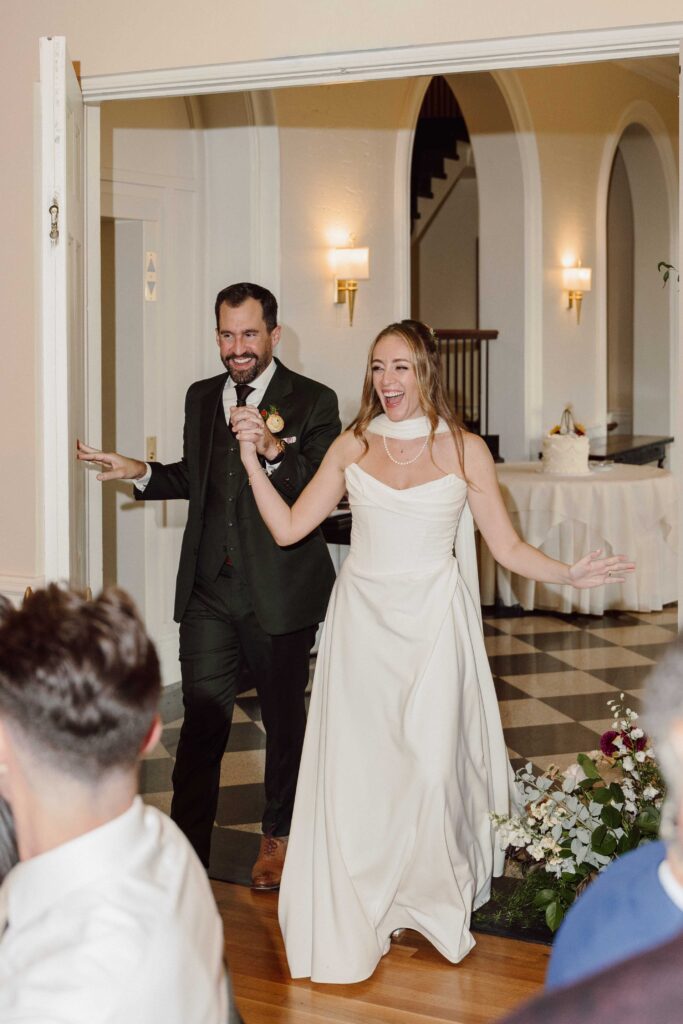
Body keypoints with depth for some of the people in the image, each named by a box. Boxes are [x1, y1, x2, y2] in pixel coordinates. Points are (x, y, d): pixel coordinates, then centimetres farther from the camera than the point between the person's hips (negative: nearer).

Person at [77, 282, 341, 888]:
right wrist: (142, 473, 6)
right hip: (210, 592, 3)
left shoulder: (313, 402, -7)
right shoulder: (201, 399, 10)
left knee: (284, 719, 14)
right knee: (202, 722, 0)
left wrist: (275, 451, -32)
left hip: (280, 592, -3)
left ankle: (278, 838, 33)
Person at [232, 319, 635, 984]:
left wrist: (569, 575, -13)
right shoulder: (351, 448, 5)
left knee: (429, 769, -3)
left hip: (431, 627, -2)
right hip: (361, 623, 2)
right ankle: (355, 916, 15)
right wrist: (251, 457, -4)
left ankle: (432, 904, 20)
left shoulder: (463, 451, 0)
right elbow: (288, 528, 3)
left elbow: (508, 548, 2)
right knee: (356, 772, 0)